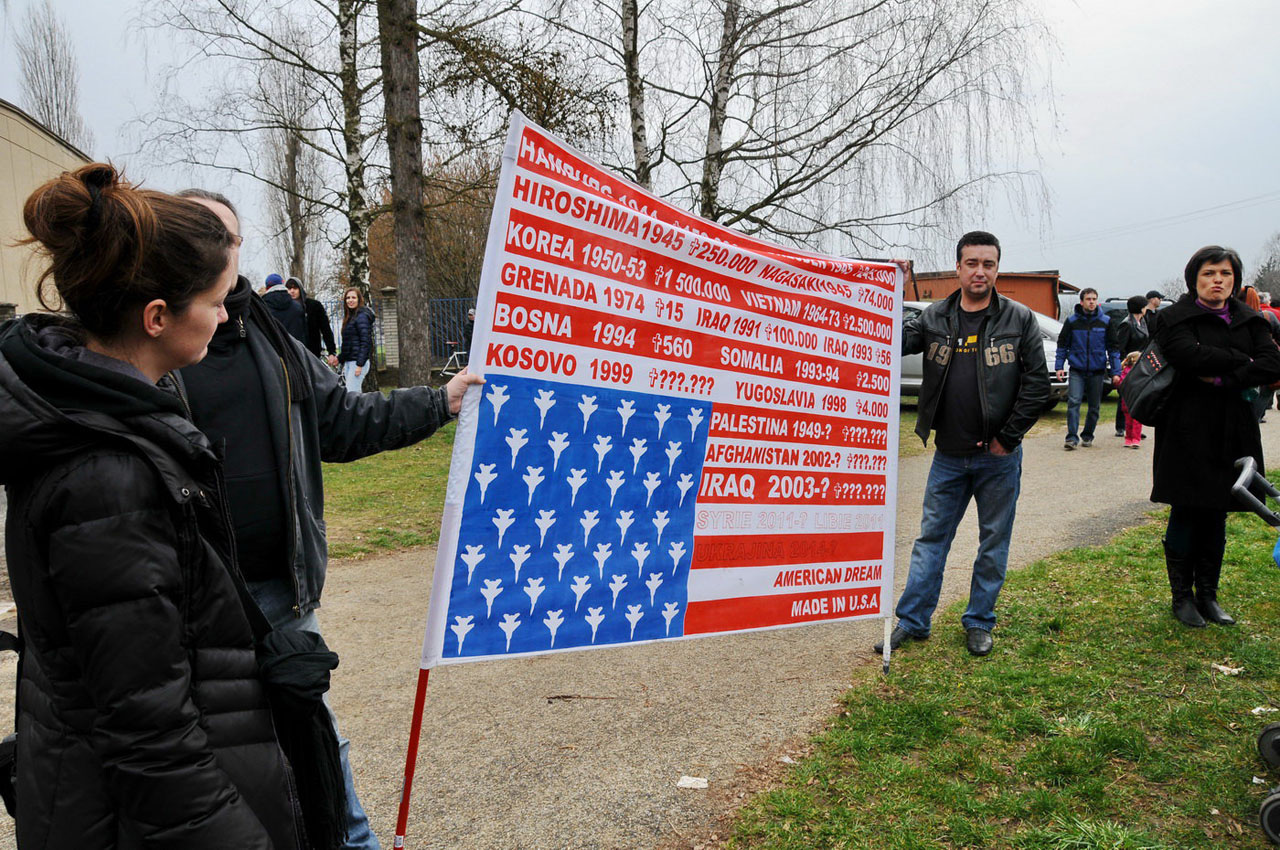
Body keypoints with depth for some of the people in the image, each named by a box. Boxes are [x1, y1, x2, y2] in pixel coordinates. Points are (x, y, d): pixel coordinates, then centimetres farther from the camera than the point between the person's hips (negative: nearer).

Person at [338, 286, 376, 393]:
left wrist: (360, 365, -21)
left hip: (358, 361, -9)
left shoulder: (362, 316, -10)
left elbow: (365, 342, -17)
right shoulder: (349, 316, 18)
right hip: (348, 362, 9)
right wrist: (339, 358, 20)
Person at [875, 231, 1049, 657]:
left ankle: (979, 622, 25)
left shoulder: (1019, 319, -3)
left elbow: (1037, 383, -4)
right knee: (930, 538, 8)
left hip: (998, 458, -1)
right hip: (949, 456, 2)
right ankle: (912, 620, 18)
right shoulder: (934, 317, 3)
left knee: (994, 543, 10)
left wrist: (1007, 436, -9)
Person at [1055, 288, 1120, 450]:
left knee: (1094, 406, 7)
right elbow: (1062, 344, 8)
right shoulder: (1072, 321, 1)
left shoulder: (1105, 321, 4)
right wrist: (1059, 366, 1)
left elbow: (1113, 347, 7)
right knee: (1073, 402, -14)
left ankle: (1087, 436, 22)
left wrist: (1115, 371, 3)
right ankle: (1072, 437, -12)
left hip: (1097, 371, 1)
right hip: (1077, 370, -1)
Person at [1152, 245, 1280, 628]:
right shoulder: (1175, 318, -4)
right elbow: (1192, 356, -22)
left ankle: (1207, 594, 20)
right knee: (1186, 515, 1)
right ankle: (1182, 596, 14)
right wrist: (1243, 361, -10)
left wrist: (1225, 379, -17)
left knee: (1216, 517, 9)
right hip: (1188, 433, -4)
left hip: (1232, 434, 4)